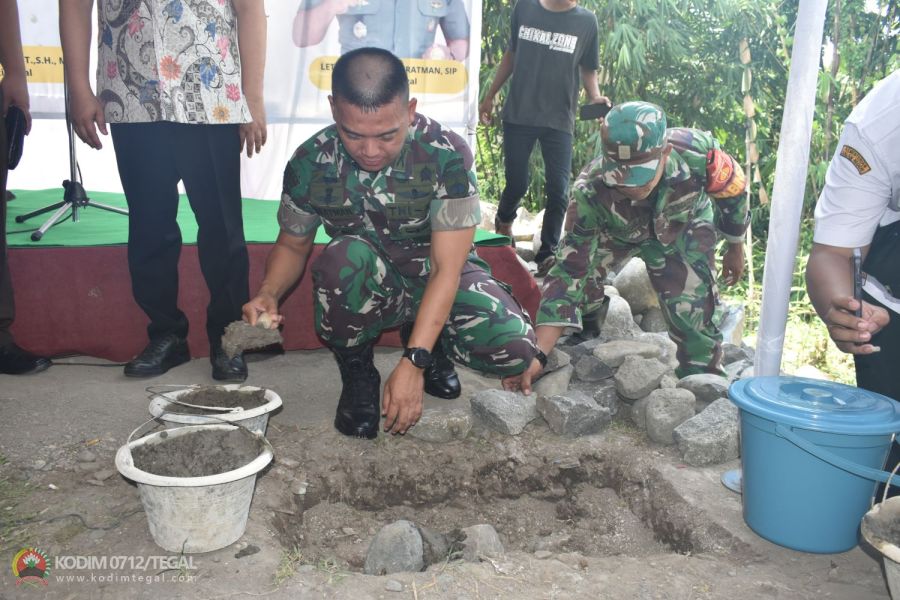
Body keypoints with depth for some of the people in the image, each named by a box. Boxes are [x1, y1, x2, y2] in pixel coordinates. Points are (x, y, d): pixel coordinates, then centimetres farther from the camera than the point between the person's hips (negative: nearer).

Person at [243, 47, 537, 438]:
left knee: (513, 349, -27)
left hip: (436, 279, 0)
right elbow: (292, 245, 1)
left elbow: (447, 268, -26)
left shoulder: (447, 156, -24)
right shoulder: (311, 162, -16)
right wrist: (268, 294, -22)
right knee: (343, 256, -36)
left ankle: (429, 345, 8)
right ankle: (357, 374, -7)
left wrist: (414, 361, -34)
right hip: (367, 289, 1)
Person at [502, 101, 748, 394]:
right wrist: (537, 355, -46)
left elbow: (732, 193, -16)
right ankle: (583, 336, 20)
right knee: (581, 273, -14)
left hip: (683, 228, -1)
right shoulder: (591, 191, -40)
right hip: (613, 229, 1)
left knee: (691, 307, -17)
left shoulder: (698, 153, -40)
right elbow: (569, 271, -39)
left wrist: (735, 248, 1)